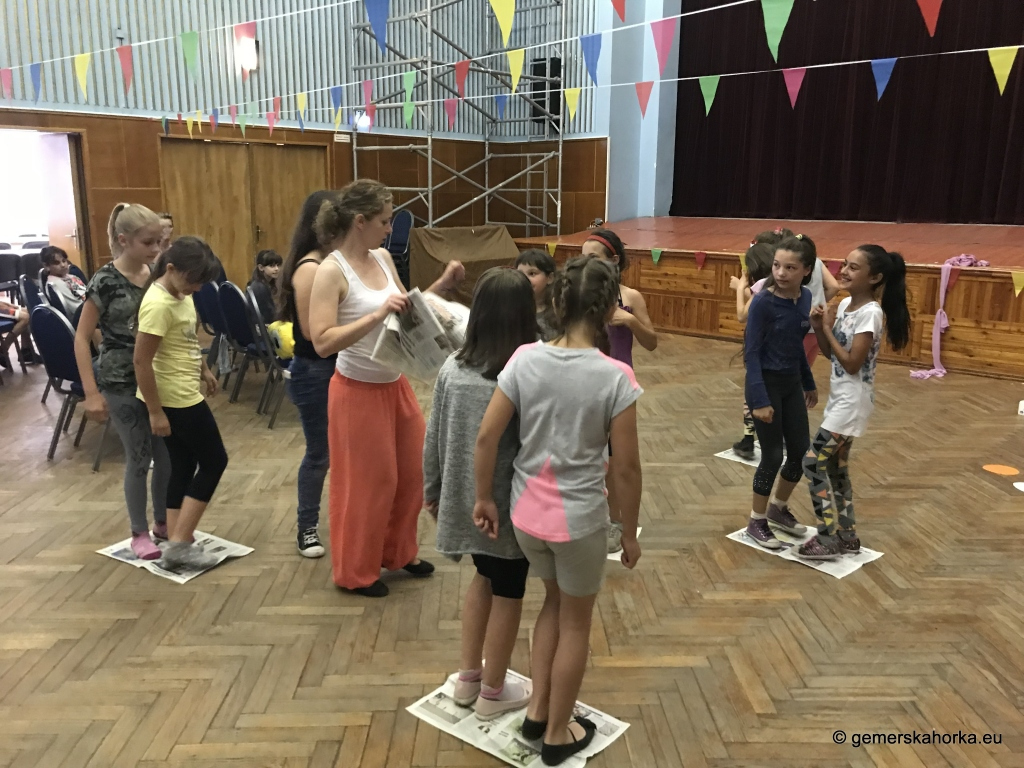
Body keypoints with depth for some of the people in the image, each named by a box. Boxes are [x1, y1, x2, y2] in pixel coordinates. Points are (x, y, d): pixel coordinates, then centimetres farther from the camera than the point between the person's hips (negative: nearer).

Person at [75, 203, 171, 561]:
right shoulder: (105, 281, -13)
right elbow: (82, 338, -10)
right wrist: (92, 393, -14)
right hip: (122, 382, -5)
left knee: (168, 455, 10)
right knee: (139, 458, 4)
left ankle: (163, 523, 30)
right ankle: (140, 533, 21)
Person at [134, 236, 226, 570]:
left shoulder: (181, 294, 5)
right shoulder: (158, 305, -24)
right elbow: (141, 361, -24)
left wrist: (204, 369, 25)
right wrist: (155, 411, -21)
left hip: (184, 395, 9)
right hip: (176, 400, -9)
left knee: (183, 466, 13)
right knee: (214, 461, 0)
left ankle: (176, 543, 20)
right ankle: (179, 544, 3)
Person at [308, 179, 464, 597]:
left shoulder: (383, 258, 2)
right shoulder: (332, 271, -19)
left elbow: (405, 310, 12)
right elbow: (322, 342, -27)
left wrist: (441, 285, 0)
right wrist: (377, 315, -34)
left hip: (396, 384, 8)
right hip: (358, 391, -8)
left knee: (413, 471, 18)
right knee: (368, 482, 6)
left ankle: (399, 553, 40)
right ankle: (356, 572, 28)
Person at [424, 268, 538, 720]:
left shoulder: (452, 369, -6)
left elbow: (433, 439, 1)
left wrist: (432, 491, 15)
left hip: (465, 498, 5)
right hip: (509, 505, -5)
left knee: (483, 579, 26)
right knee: (508, 593, 14)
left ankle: (467, 679, 37)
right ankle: (492, 693, 30)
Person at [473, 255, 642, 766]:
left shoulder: (525, 359, -8)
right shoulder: (614, 376, -16)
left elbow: (487, 437, -7)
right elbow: (626, 466, -12)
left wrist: (483, 498, 7)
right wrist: (629, 533, 1)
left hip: (525, 513, 4)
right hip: (579, 518, -4)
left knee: (554, 601, 29)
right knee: (575, 624, 18)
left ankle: (537, 712, 38)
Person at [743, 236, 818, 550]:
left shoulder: (805, 298, 1)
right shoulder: (763, 302, -19)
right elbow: (752, 353, -19)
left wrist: (809, 383, 18)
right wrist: (760, 399, -23)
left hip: (792, 384, 7)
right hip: (766, 383, -7)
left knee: (801, 451, 12)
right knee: (773, 456, 1)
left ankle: (779, 508, 35)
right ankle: (756, 522, 20)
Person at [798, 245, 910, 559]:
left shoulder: (870, 313, -19)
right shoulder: (845, 304, 7)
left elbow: (852, 363, -21)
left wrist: (827, 328, -15)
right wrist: (818, 328, -4)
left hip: (852, 402, -9)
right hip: (839, 399, 9)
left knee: (814, 462, -8)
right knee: (835, 466, 15)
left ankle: (829, 539, 2)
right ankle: (847, 537, 26)